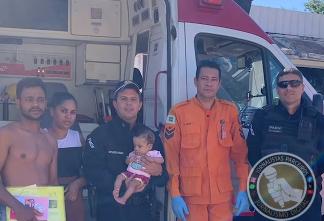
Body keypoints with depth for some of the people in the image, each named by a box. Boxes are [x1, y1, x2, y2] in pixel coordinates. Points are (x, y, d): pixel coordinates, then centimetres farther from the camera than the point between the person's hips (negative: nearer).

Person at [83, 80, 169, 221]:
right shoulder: (100, 134, -3)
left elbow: (165, 175, 8)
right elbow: (92, 171, -14)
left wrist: (159, 172, -15)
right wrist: (122, 185, -23)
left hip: (142, 208, 4)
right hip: (111, 209, -3)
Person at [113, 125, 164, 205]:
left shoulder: (153, 154, 2)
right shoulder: (133, 154, 18)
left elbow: (161, 160, -7)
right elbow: (126, 162, 25)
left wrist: (152, 159, -21)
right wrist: (129, 159, 1)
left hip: (142, 175, -6)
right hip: (129, 172, 6)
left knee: (133, 183, -31)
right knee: (119, 177, -15)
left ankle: (123, 199, -35)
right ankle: (116, 191, -26)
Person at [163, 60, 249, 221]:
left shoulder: (231, 111, 4)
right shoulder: (179, 112, -4)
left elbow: (240, 153, 6)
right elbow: (170, 156, -4)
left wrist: (243, 188, 1)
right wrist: (174, 194, -8)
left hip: (222, 195, 2)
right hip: (190, 196, -2)